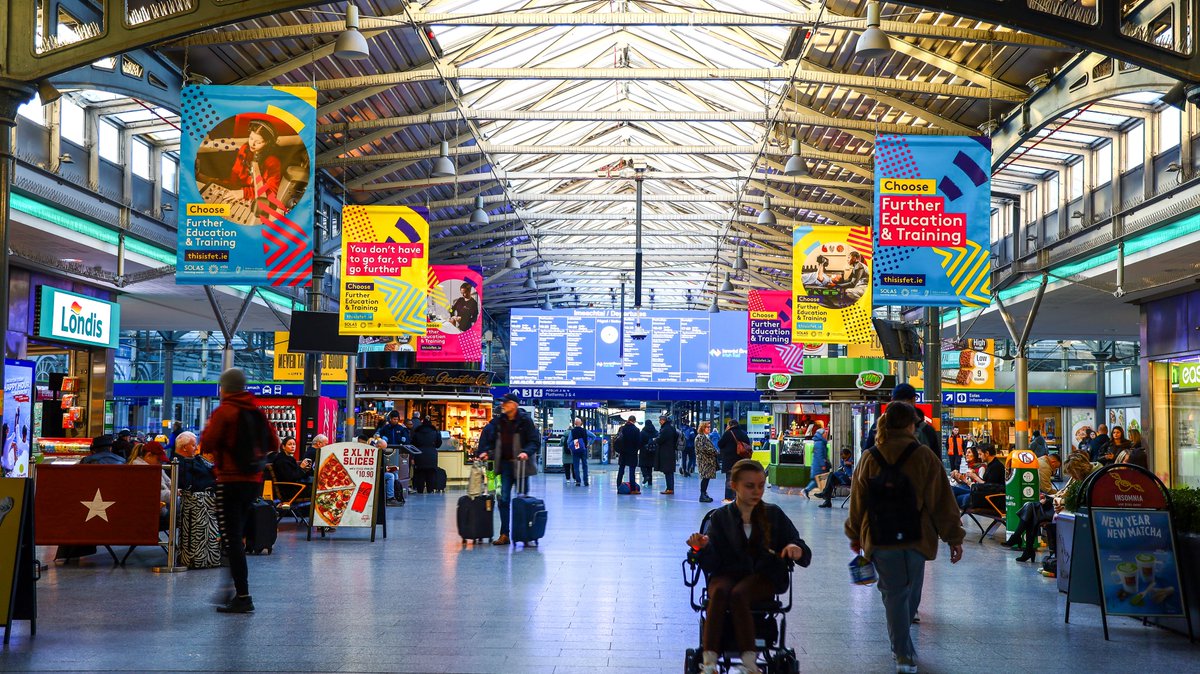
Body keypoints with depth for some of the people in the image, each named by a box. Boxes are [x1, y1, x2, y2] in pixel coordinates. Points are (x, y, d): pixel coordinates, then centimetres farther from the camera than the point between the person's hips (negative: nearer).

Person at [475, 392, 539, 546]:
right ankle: (504, 534, 3)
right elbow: (487, 436, 10)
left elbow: (534, 441, -9)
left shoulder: (525, 421, -6)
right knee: (503, 499, -1)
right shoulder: (498, 421, 7)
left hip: (521, 464, -4)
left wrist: (526, 452, -25)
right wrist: (485, 451, -6)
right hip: (505, 464, 4)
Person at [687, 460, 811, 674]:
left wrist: (796, 548, -18)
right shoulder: (720, 517, 8)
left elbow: (805, 555, 7)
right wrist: (703, 548, -23)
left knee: (738, 594, -33)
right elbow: (712, 564, -1)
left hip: (764, 576, -1)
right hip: (728, 573, 1)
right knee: (719, 591, -34)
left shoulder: (774, 514, 9)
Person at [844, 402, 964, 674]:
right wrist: (954, 538, 3)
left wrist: (855, 535, 22)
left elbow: (857, 502, 9)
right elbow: (942, 501, -5)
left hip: (880, 539, 1)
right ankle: (902, 649, 33)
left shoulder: (869, 459, 0)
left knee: (894, 593, 7)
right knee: (911, 592, 18)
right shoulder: (925, 458, -7)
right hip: (917, 538, -1)